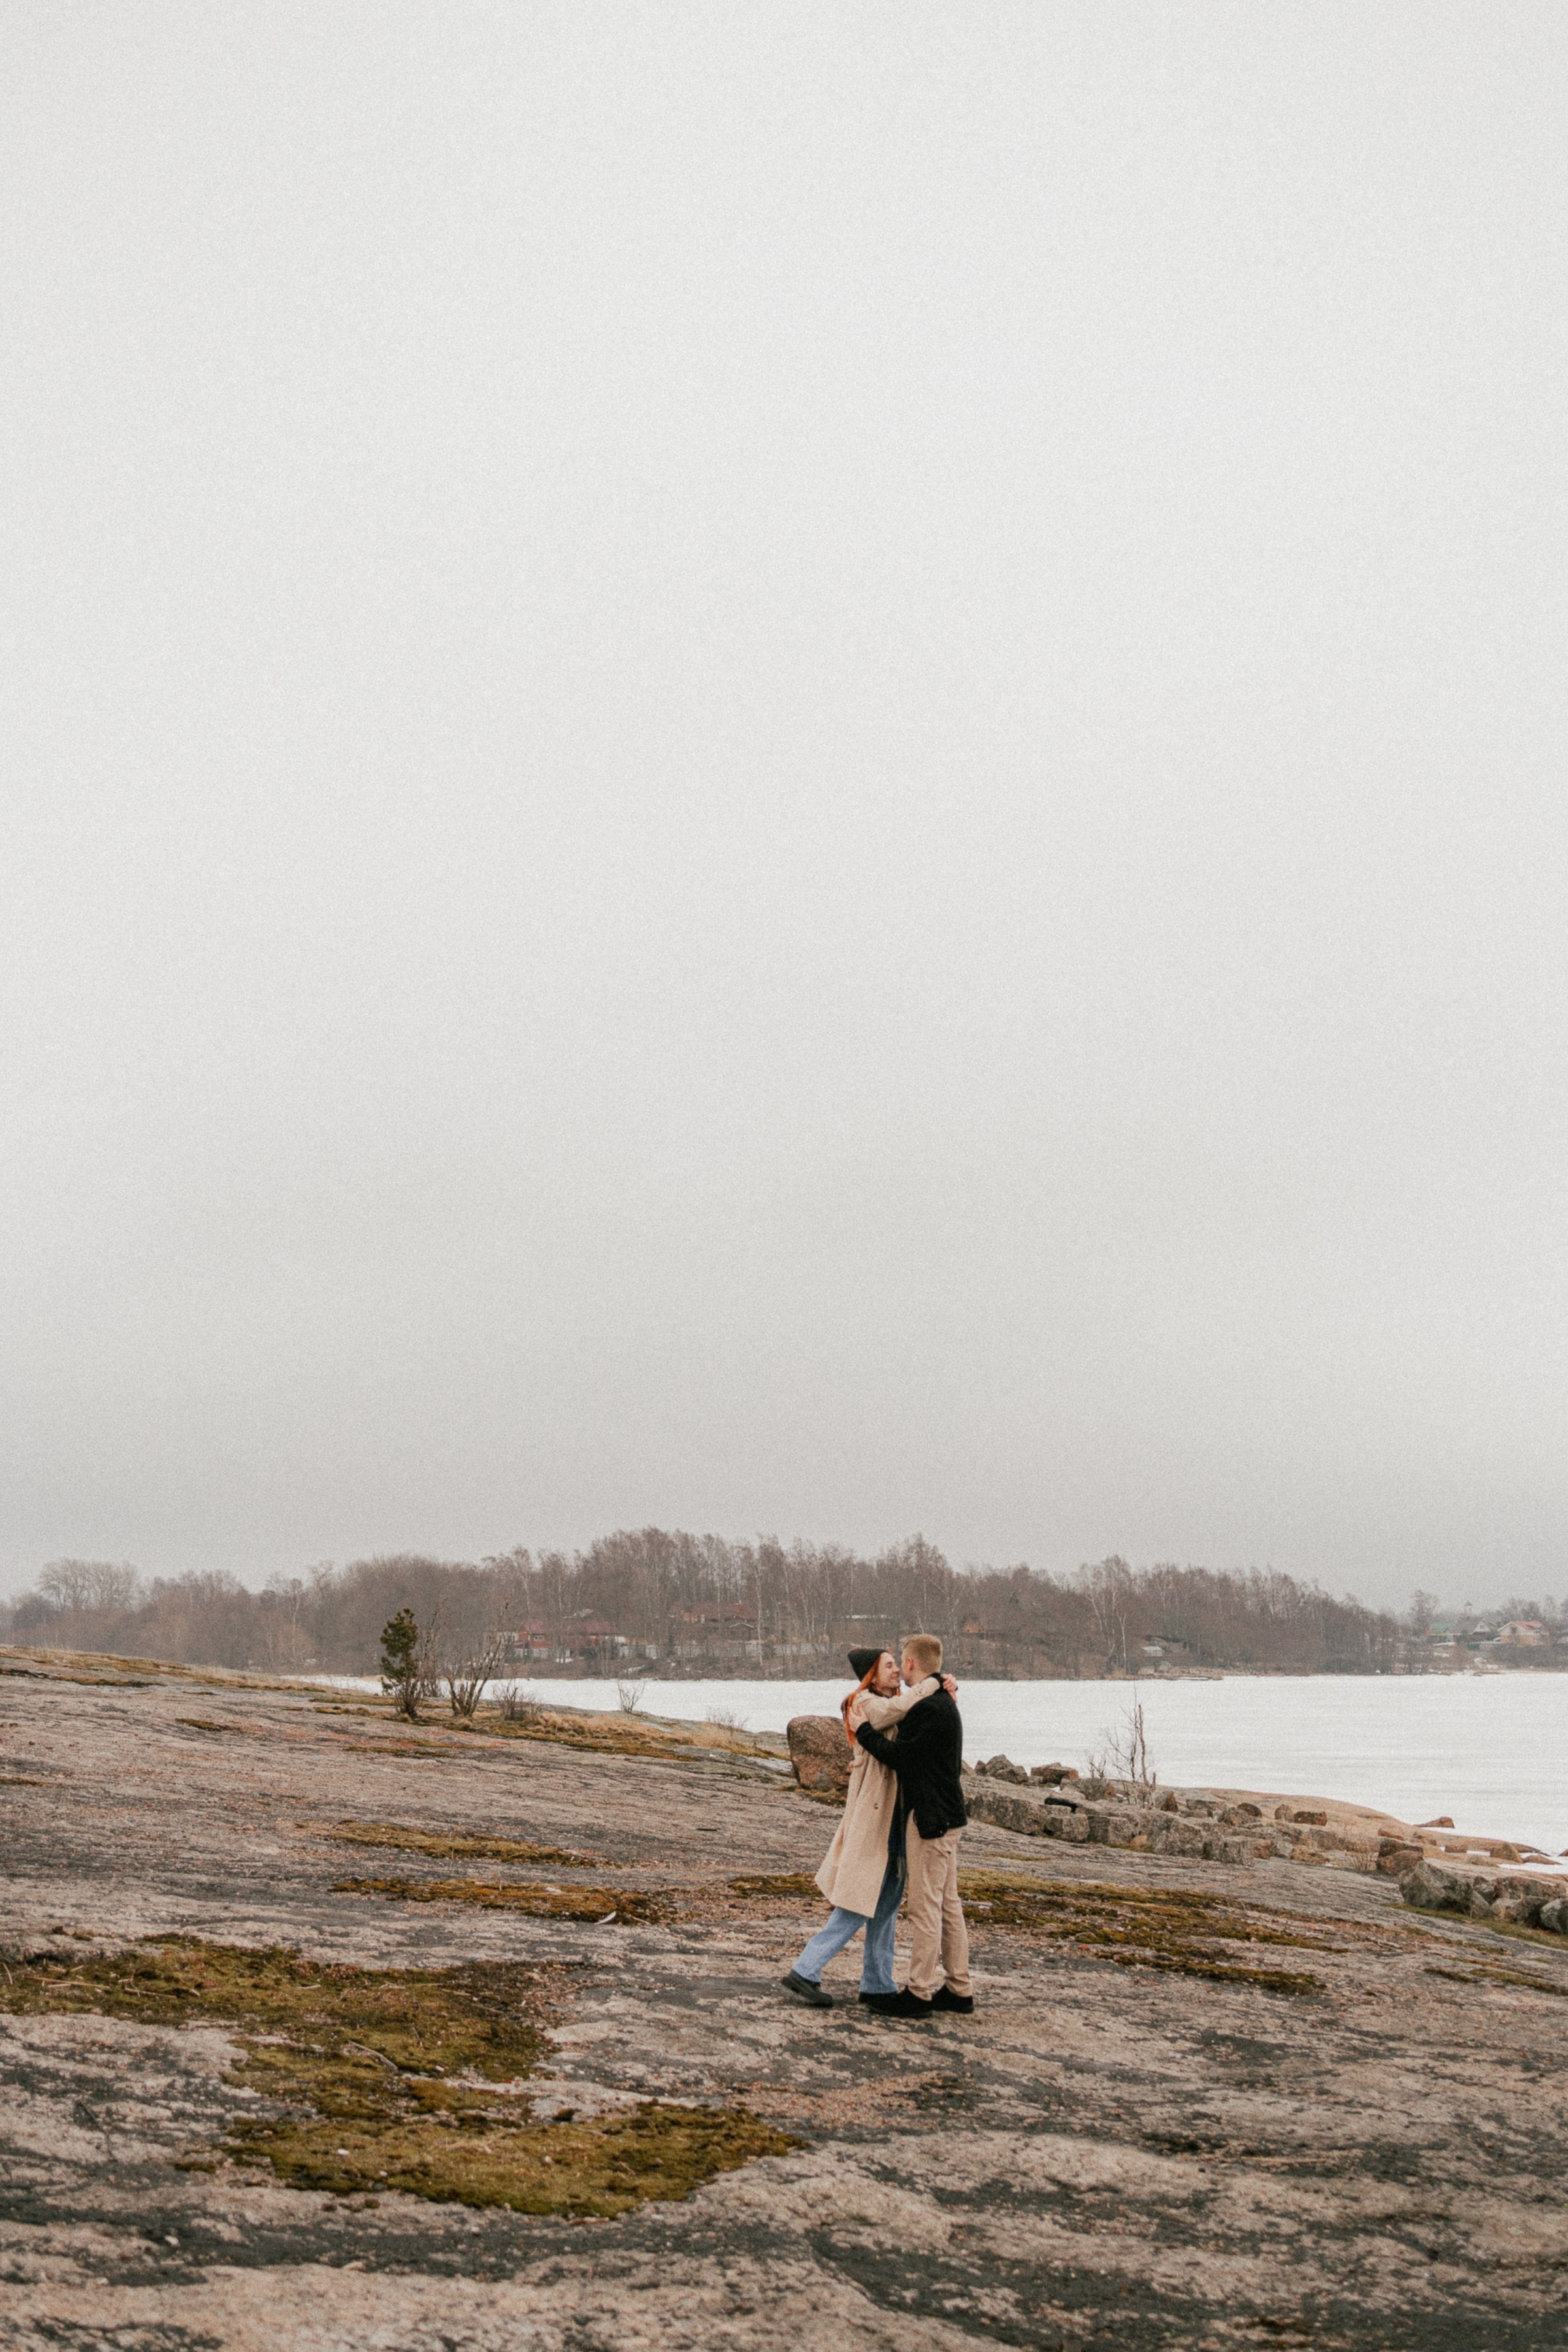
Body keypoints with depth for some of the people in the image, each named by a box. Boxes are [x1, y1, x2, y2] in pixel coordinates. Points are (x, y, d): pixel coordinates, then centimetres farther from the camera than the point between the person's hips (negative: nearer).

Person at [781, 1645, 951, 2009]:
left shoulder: (892, 1704, 16)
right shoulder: (864, 1705, -14)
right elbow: (899, 1708, -33)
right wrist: (935, 1682, -22)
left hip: (893, 1819, 9)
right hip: (872, 1819, -9)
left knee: (888, 1904, 13)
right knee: (858, 1906, -7)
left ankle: (877, 1983, 20)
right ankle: (804, 1973, -2)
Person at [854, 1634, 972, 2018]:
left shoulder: (930, 1708, -19)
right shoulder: (943, 1704, 14)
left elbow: (900, 1756, -18)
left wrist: (864, 1731, -7)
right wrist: (871, 1757, 24)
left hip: (930, 1818, -10)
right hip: (945, 1815, 10)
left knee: (925, 1906, -5)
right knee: (947, 1905, 13)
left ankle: (920, 1993, 0)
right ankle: (958, 1989, 19)